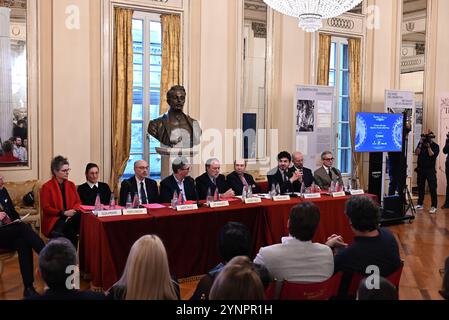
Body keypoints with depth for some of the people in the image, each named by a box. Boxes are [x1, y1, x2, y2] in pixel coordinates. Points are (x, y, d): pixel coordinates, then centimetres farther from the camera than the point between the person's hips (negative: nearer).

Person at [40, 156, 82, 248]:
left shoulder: (71, 185, 17)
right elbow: (46, 208, -5)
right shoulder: (47, 186, 0)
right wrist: (63, 213, -15)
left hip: (71, 217, 5)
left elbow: (78, 202, 18)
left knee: (80, 217, -33)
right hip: (54, 220, -4)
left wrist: (74, 210, -6)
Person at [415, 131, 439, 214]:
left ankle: (434, 206, -6)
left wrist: (428, 146, -17)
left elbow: (431, 154, -14)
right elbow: (416, 153, -5)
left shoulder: (435, 146, -1)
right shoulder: (421, 144, 7)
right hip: (421, 169, 4)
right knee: (420, 187, 10)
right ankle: (420, 204, 19)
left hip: (430, 170, -4)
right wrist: (420, 144, -12)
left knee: (432, 188, -7)